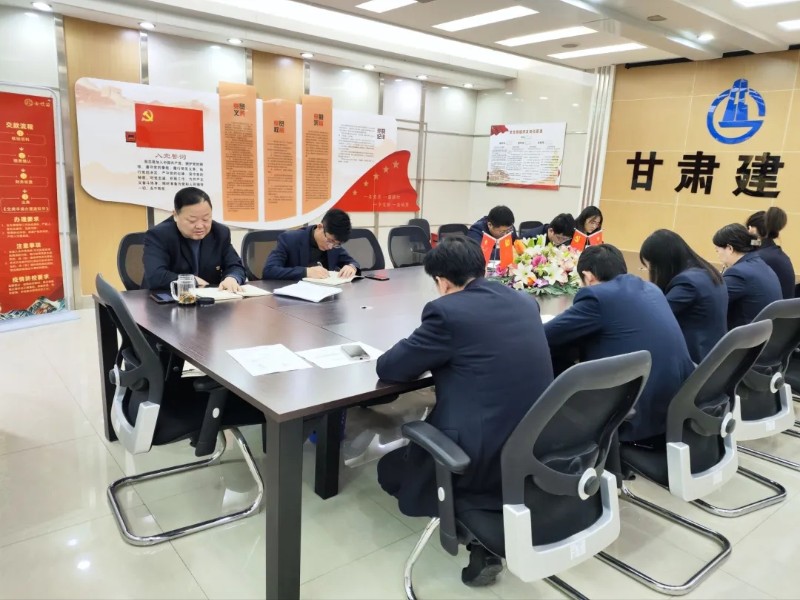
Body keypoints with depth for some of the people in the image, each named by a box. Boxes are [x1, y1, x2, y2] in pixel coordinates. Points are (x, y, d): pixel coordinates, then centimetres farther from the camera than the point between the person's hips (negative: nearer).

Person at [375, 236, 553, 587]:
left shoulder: (446, 310, -13)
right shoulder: (525, 302, 8)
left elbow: (388, 368, -6)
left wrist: (427, 357, 13)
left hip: (484, 459, -7)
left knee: (390, 470, 21)